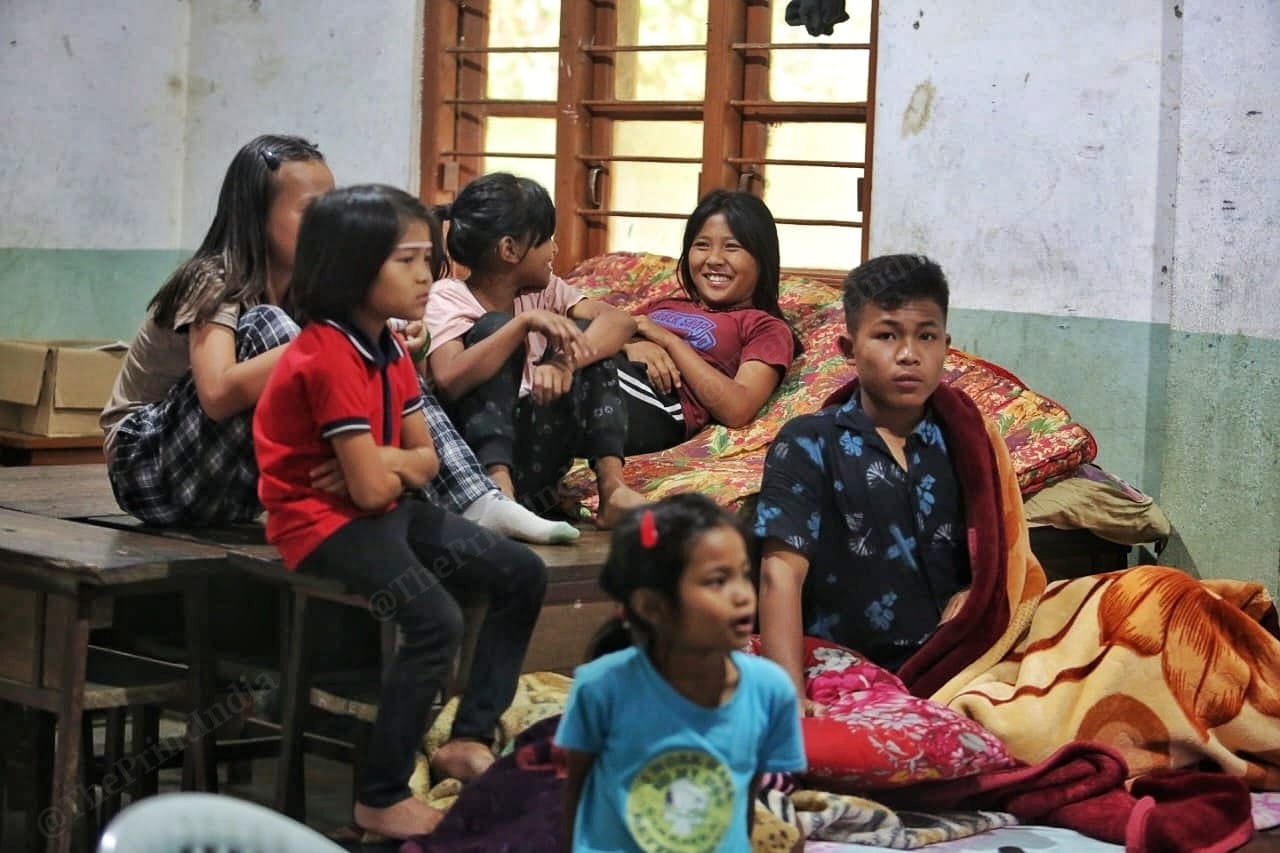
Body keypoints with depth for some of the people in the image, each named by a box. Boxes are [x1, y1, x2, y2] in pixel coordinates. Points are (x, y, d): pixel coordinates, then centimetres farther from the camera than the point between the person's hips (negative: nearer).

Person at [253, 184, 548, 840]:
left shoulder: (390, 351, 9)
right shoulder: (331, 356, -21)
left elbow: (425, 459, 9)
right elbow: (369, 487, -24)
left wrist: (385, 463, -13)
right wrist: (399, 464, -1)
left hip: (382, 511, 10)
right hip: (323, 522, -10)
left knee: (521, 575, 7)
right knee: (435, 621, -30)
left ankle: (469, 739, 12)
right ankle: (380, 800, -20)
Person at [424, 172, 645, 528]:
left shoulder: (542, 290, 12)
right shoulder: (448, 297, -6)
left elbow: (620, 321, -5)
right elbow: (449, 380, -25)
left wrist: (566, 361, -24)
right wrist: (525, 322, -29)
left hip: (536, 458, 5)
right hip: (477, 454, -5)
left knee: (589, 335, -5)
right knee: (494, 326, -21)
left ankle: (611, 485, -17)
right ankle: (498, 486, -35)